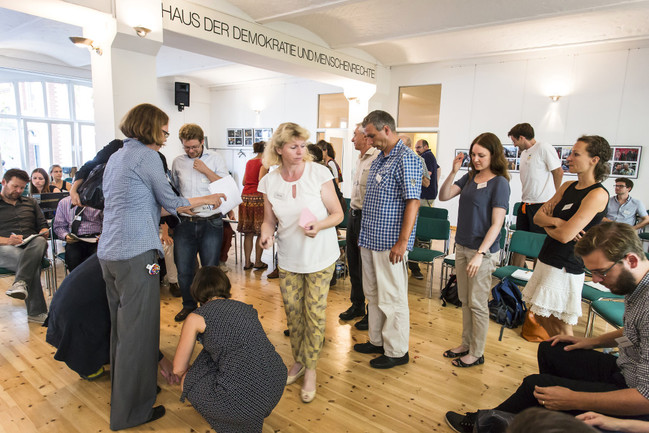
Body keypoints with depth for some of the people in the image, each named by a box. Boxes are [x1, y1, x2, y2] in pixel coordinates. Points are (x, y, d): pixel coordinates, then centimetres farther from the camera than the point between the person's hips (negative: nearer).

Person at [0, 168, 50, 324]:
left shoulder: (30, 203, 28)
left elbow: (44, 226, 22)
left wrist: (42, 234, -4)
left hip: (32, 247, 2)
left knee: (39, 241, -38)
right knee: (33, 263, -38)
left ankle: (20, 283, -50)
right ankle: (36, 312, -40)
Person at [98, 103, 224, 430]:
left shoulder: (116, 156, 18)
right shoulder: (147, 155, -9)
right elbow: (171, 202, -4)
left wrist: (184, 206, 25)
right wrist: (207, 199, 11)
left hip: (109, 253, 10)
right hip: (135, 254, -10)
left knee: (121, 327, 20)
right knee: (138, 331, 0)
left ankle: (121, 393, 36)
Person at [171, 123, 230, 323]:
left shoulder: (215, 159, 2)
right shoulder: (178, 162, 9)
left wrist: (207, 171, -13)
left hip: (211, 223, -2)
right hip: (185, 222, 3)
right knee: (183, 270, 7)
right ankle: (189, 305, 29)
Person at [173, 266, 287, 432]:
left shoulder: (195, 318, 1)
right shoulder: (246, 308, 18)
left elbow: (178, 369, 10)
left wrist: (193, 373, 35)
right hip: (277, 386, 6)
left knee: (187, 381, 22)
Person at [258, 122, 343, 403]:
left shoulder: (319, 173, -12)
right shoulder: (269, 182, -3)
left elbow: (338, 214, -9)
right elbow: (269, 220, 7)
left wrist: (319, 225, -29)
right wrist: (266, 233, -16)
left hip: (320, 257, -3)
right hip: (288, 258, 3)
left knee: (314, 313, 1)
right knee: (292, 312, 12)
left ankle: (310, 370, 21)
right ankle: (298, 361, 35)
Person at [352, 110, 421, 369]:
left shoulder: (406, 159, -13)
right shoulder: (378, 159, 14)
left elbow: (413, 202, -19)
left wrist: (402, 242, -22)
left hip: (389, 243, -9)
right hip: (370, 240, 9)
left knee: (392, 298, 3)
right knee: (373, 294, 18)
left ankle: (397, 351, 18)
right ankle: (377, 341, 33)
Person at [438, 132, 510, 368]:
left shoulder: (500, 183, -12)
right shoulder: (470, 177, 6)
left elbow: (496, 224, -16)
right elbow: (443, 196, 1)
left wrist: (480, 254, -21)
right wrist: (453, 172, -11)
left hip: (483, 252, -6)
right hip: (462, 247, 6)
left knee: (477, 304, 5)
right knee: (465, 300, 16)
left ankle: (476, 353, 20)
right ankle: (466, 344, 32)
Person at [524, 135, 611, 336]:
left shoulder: (598, 194, -15)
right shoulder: (568, 186, 9)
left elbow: (565, 235, -22)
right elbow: (538, 216, 8)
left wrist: (547, 226, -2)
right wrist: (555, 221, -13)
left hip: (566, 267, -8)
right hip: (546, 260, 8)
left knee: (560, 327, 3)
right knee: (541, 316, 17)